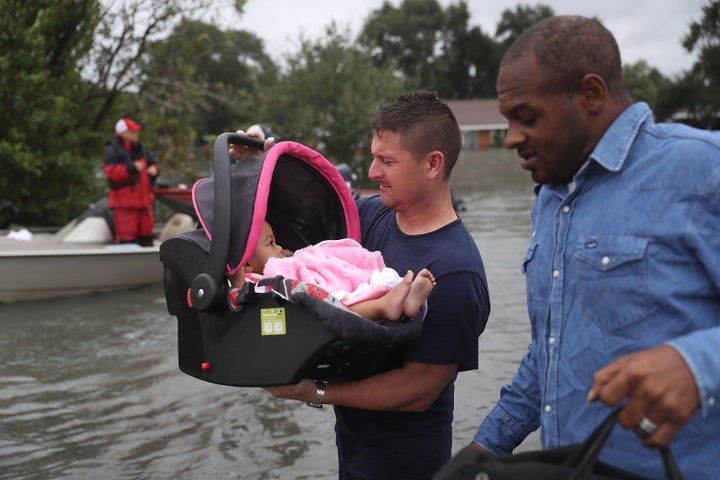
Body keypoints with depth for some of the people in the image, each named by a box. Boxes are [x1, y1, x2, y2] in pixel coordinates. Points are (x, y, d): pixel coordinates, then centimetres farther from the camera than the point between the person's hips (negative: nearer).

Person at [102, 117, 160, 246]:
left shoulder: (140, 148, 17)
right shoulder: (111, 151, -6)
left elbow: (153, 162, 28)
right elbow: (111, 172, -20)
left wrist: (154, 169, 3)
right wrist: (132, 168, -20)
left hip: (143, 200, 7)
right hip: (124, 203, -7)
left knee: (146, 231, 12)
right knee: (126, 235, -10)